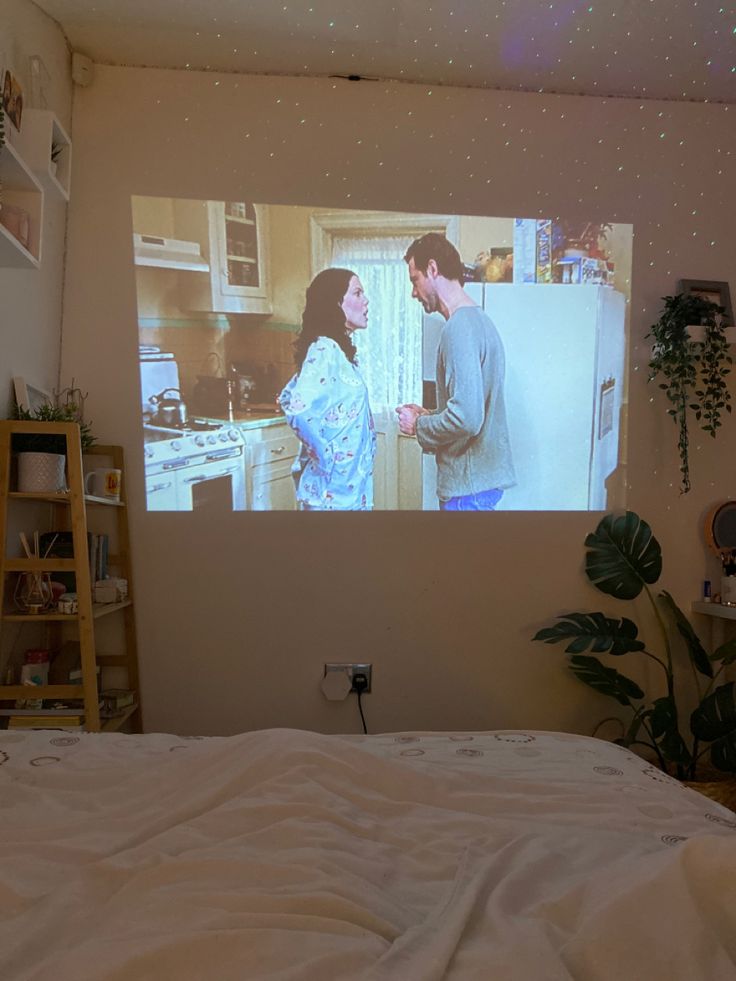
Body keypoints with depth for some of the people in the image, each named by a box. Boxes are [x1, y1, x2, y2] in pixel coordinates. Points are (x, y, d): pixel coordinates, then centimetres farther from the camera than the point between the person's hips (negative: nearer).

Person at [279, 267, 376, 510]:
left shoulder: (336, 349, 11)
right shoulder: (325, 349, -18)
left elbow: (290, 395, 19)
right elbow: (298, 408, -32)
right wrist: (325, 455, -19)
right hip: (334, 486, -9)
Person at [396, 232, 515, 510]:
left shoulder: (459, 327, -19)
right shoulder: (478, 319, 12)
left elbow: (466, 417, -28)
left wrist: (418, 426, -12)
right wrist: (429, 416, 11)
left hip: (470, 483, -9)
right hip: (482, 474, 9)